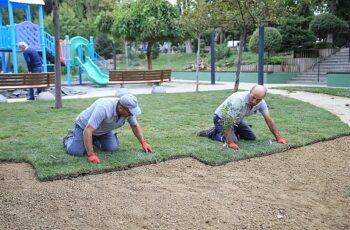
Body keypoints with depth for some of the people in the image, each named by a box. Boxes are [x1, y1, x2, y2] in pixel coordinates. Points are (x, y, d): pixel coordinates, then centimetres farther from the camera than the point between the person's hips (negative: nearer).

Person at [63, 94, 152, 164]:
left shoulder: (128, 110, -20)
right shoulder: (103, 109, -43)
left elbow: (135, 125, -1)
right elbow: (88, 131, -43)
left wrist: (143, 142, -5)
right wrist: (91, 155, -45)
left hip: (103, 130, 6)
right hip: (84, 126, -6)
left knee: (112, 148, -13)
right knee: (76, 151, -21)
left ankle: (95, 140, 18)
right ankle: (69, 138, 14)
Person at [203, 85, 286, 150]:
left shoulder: (261, 102, -16)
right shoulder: (239, 100, -39)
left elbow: (269, 119, -6)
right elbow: (228, 122, -39)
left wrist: (278, 137, -10)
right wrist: (230, 143, -43)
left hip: (237, 120, 7)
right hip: (221, 118, -7)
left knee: (251, 137, 4)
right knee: (234, 141, -25)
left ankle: (233, 132, 23)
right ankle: (213, 133, -1)